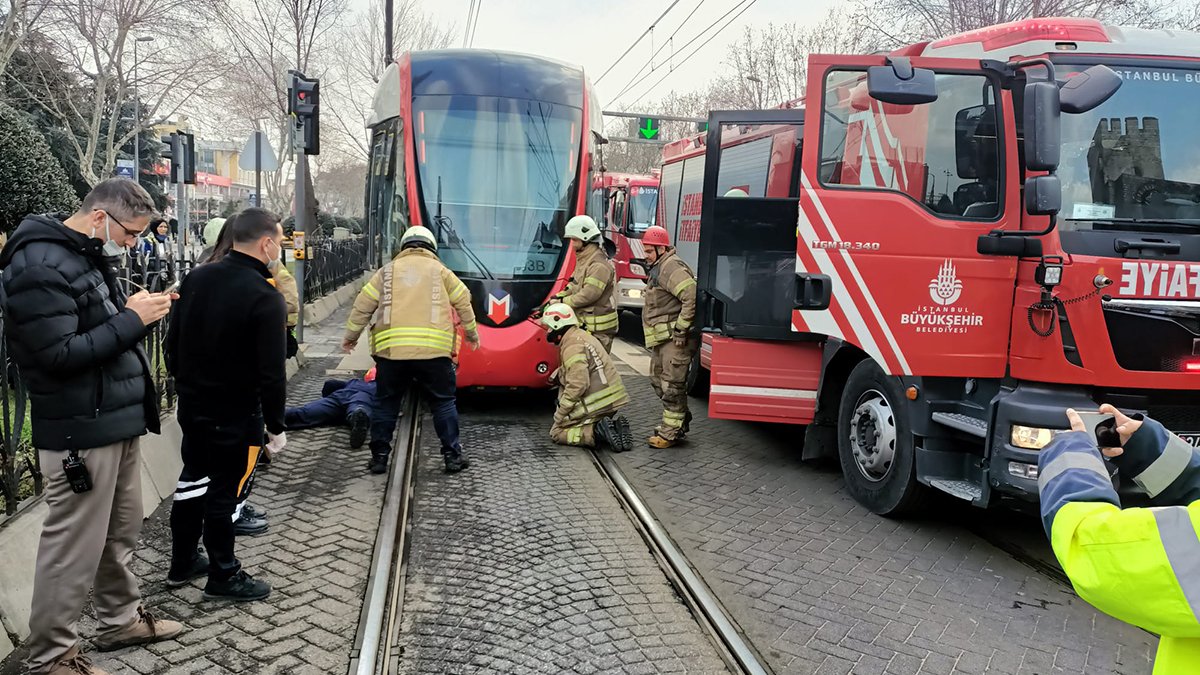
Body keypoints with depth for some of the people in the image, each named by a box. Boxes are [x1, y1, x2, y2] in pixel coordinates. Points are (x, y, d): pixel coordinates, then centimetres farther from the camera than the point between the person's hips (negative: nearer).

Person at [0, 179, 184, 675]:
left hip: (116, 420, 10)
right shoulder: (40, 266, -18)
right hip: (81, 431, -10)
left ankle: (120, 619, 36)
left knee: (121, 533, 20)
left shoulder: (87, 254, 13)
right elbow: (58, 356, -22)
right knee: (73, 548, 1)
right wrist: (130, 320, -18)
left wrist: (135, 310, 1)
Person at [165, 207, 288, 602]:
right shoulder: (266, 298, -22)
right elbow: (271, 373, -21)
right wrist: (276, 425, -10)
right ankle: (223, 577, 19)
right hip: (235, 414, -7)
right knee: (224, 491, 4)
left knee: (193, 477, 21)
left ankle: (182, 562, 35)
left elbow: (173, 343, 9)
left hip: (191, 405, 7)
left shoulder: (196, 278, 0)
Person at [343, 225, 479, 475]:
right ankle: (452, 455, 12)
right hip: (433, 350, -1)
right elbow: (463, 303, 16)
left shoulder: (387, 271, 14)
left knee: (385, 403, 14)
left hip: (391, 349, 1)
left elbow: (363, 306, 12)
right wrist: (472, 333, 31)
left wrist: (351, 336, 24)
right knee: (443, 402, 11)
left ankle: (379, 456, 16)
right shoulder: (439, 270, 12)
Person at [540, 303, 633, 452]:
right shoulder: (583, 335, 17)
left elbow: (578, 385, -23)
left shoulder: (572, 345, -15)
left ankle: (597, 432, -17)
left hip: (597, 404, -9)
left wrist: (559, 414, -16)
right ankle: (614, 425, 4)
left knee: (557, 432, 0)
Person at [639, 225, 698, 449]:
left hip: (675, 339, -11)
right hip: (662, 339, 11)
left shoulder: (672, 268, -16)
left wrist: (681, 329, -23)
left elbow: (692, 297, -27)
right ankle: (680, 419, 29)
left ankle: (670, 433, 0)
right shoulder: (658, 269, 19)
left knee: (672, 385, -6)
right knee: (658, 380, 17)